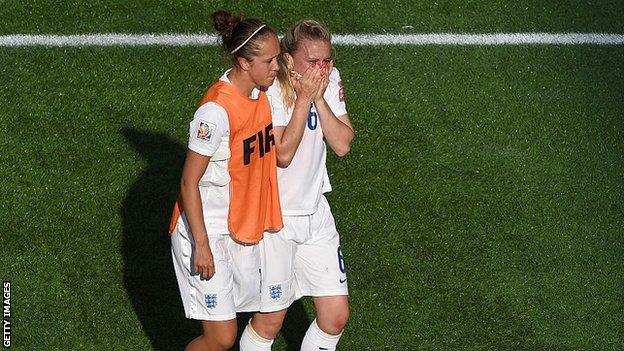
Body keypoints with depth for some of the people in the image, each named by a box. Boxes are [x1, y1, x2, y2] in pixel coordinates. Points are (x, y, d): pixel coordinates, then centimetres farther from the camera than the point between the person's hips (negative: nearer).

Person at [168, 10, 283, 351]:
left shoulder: (258, 93, 1)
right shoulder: (217, 109, -24)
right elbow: (189, 182, -20)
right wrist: (201, 245, -19)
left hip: (242, 230, 8)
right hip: (206, 230, -8)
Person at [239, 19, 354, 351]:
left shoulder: (330, 80, -1)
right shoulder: (270, 91, -19)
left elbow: (342, 145, -7)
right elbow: (283, 154, -24)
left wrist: (320, 99, -17)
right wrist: (304, 98, -24)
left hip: (315, 211, 6)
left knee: (336, 317, 7)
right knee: (270, 320, 4)